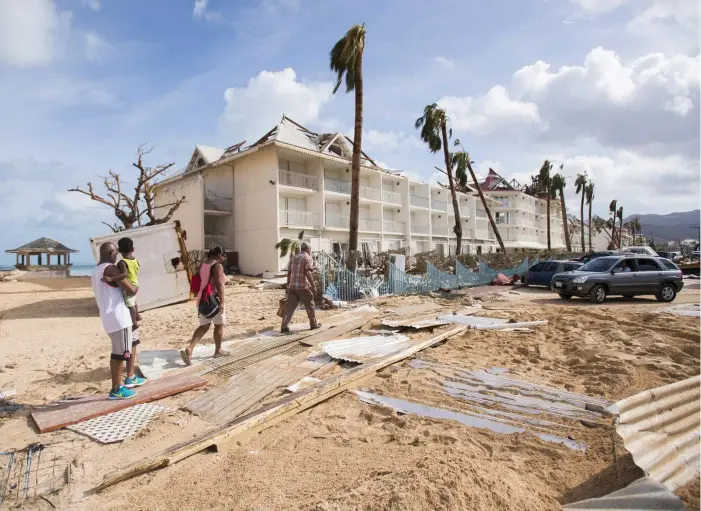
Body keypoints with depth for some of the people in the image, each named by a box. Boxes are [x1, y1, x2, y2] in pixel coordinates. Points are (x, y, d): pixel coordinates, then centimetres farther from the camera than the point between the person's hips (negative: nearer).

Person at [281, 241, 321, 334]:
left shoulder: (293, 258, 15)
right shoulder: (307, 258, -6)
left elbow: (289, 273, 16)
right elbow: (308, 273, -17)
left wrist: (288, 285, 22)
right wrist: (313, 286, -16)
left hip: (292, 286, 6)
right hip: (303, 286, -6)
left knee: (290, 307, 4)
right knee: (310, 306, 11)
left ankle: (284, 327, -2)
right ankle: (313, 324, 23)